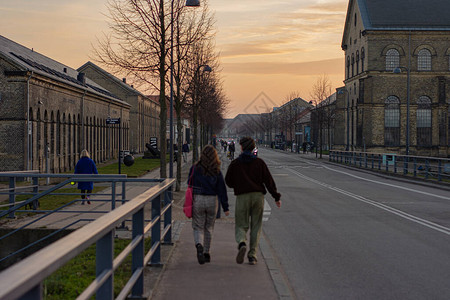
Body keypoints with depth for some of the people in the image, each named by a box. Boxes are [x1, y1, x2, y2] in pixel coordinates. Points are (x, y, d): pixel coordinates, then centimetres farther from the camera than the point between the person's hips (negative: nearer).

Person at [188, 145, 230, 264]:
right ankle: (206, 253, 22)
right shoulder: (217, 171, -3)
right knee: (209, 228, 16)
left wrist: (189, 201, 20)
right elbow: (222, 189, -2)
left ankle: (199, 245, -24)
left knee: (198, 227, 5)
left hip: (197, 200, -1)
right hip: (212, 201, 1)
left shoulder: (195, 168, -4)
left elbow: (190, 184, 4)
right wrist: (225, 207, 2)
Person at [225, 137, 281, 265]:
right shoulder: (259, 162, 3)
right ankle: (252, 254, 6)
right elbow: (268, 180, -1)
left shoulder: (235, 164, 3)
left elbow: (228, 181, 7)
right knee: (256, 226, 9)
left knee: (241, 225, 6)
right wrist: (276, 197, 3)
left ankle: (242, 243, -25)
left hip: (242, 197, -1)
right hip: (258, 196, 1)